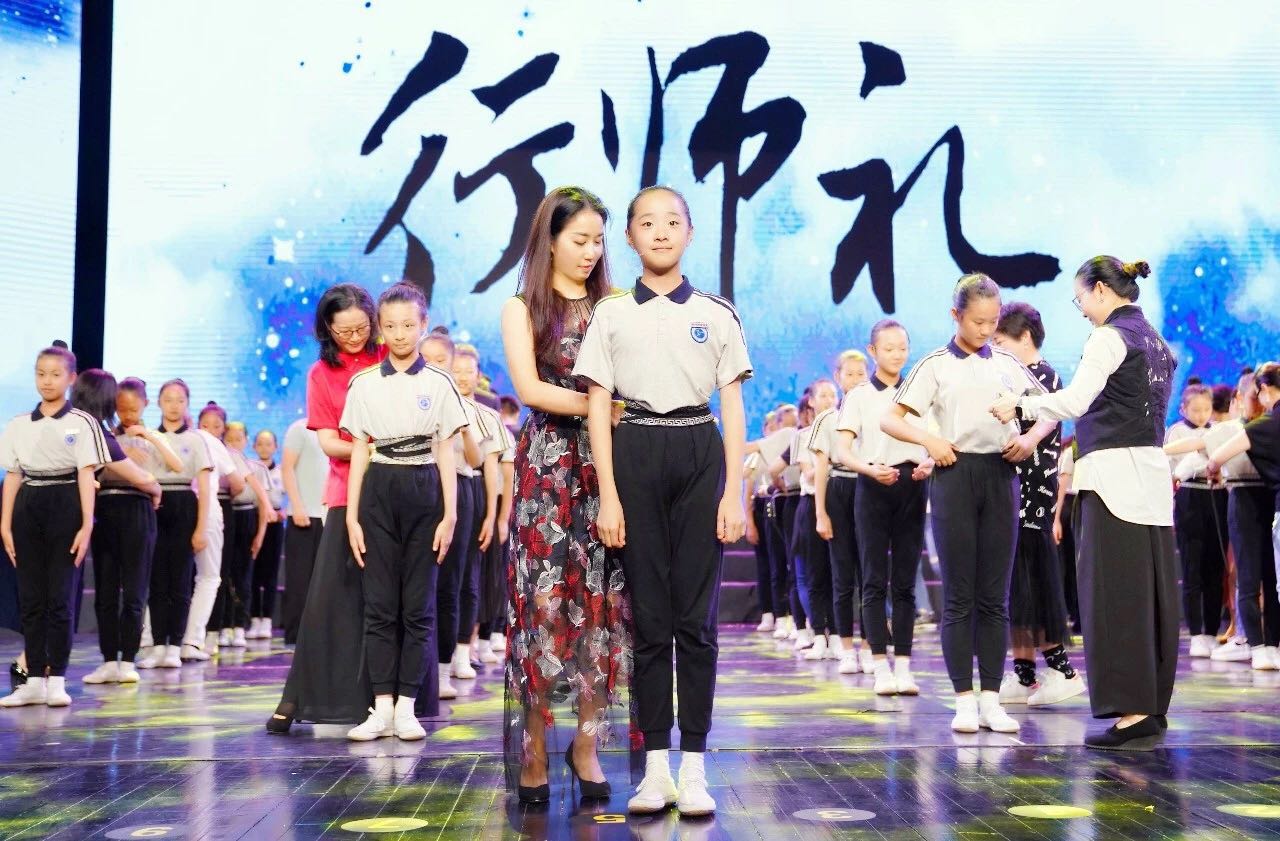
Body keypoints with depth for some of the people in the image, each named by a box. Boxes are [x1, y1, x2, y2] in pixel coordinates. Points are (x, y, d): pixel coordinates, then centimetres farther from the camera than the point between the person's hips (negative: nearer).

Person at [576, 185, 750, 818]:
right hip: (636, 456, 0)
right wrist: (607, 496, -5)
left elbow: (733, 408, 6)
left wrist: (734, 493, -3)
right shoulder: (611, 314, 7)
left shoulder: (717, 314, 8)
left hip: (699, 454, 0)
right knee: (649, 615, 2)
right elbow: (597, 407, 3)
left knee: (696, 616, -1)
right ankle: (656, 765, 7)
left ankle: (694, 767, 4)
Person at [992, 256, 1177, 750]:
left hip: (1113, 472, -9)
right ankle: (1153, 708, 13)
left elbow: (1074, 401, -17)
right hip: (1153, 471, 9)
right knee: (1151, 591, 9)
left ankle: (1130, 714, -8)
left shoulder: (1110, 338, -8)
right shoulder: (1157, 343, 18)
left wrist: (1018, 406, -4)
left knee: (1114, 593, -7)